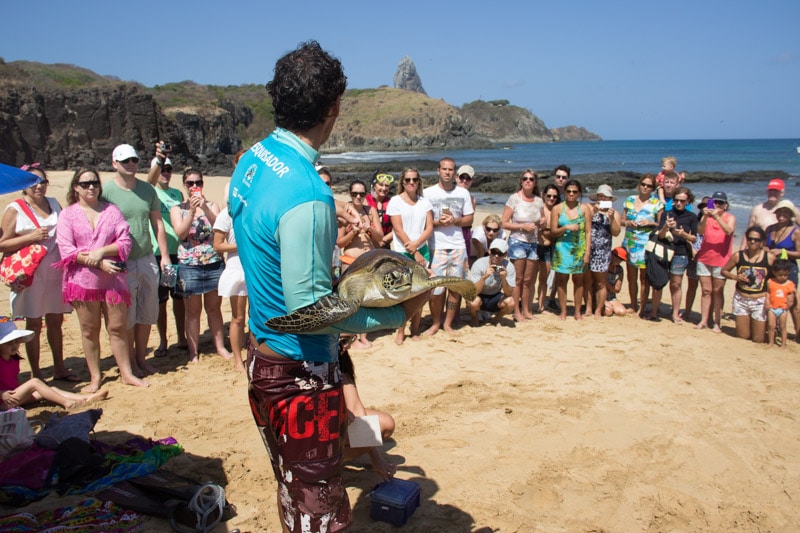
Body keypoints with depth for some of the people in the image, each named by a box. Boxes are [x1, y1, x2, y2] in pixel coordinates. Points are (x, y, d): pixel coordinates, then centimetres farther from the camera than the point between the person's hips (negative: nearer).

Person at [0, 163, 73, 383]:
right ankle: (35, 375, 13)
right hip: (31, 274, -5)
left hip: (55, 272, 5)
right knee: (34, 324, 3)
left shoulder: (54, 203, 10)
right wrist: (30, 237, -18)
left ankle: (59, 368, 26)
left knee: (55, 321, 14)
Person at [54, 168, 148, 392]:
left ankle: (126, 373, 14)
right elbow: (66, 249, -7)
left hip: (112, 279, 1)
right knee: (89, 330, 7)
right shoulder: (68, 214, 3)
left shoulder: (112, 210, 7)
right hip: (83, 280, -1)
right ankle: (95, 376, 18)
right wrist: (99, 263, -16)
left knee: (118, 327, 5)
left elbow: (125, 242, 0)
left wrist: (101, 251, -15)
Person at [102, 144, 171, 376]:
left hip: (147, 259, 5)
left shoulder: (147, 190, 7)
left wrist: (164, 255, 8)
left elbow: (158, 224, 12)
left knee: (146, 314, 12)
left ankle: (142, 358, 26)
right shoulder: (105, 190, -7)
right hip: (121, 263, -4)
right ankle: (130, 363, 18)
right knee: (126, 316, 4)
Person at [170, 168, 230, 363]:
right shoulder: (178, 209, 4)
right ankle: (193, 351, 14)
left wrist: (205, 207, -19)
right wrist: (192, 211, -19)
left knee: (214, 308, 11)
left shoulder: (212, 206, 6)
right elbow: (180, 233, -10)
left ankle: (220, 347, 21)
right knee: (193, 311, 5)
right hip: (189, 266, -1)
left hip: (214, 264, 1)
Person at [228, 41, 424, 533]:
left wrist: (329, 258, 16)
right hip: (300, 373, -9)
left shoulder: (252, 160, 1)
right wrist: (398, 314, -18)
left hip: (262, 354, 9)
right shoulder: (306, 197, -29)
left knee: (293, 490, 27)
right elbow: (308, 309, -26)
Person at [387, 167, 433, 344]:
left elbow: (429, 228, 4)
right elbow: (398, 230, -7)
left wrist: (415, 244, -13)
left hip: (422, 251, 3)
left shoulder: (424, 202, 10)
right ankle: (400, 331, 7)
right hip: (402, 253, -3)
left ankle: (415, 330, 16)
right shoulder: (395, 201, -1)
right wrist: (414, 253, -9)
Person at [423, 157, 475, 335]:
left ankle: (448, 323, 18)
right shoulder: (428, 193, 2)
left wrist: (455, 221, -9)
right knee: (435, 289, -6)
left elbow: (469, 219, 10)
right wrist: (438, 222, -16)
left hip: (458, 245, 3)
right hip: (436, 246, -3)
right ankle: (435, 323, 13)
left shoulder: (463, 193, 9)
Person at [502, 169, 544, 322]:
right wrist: (523, 226, -17)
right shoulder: (514, 199, -7)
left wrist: (543, 222, -4)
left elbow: (541, 223, 19)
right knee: (518, 279, 0)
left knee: (529, 280, 8)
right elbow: (504, 223, -9)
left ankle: (526, 311, 18)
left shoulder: (539, 200, 7)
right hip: (517, 242, -4)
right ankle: (516, 311, 8)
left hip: (534, 243, 4)